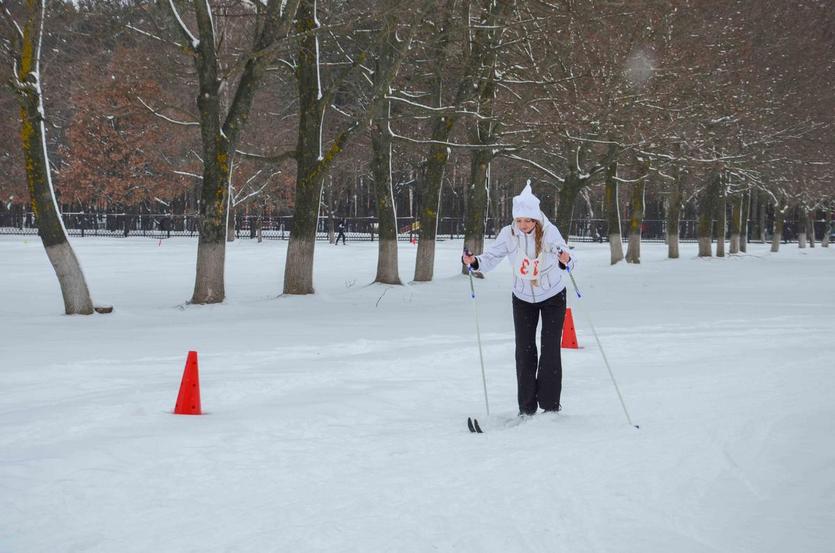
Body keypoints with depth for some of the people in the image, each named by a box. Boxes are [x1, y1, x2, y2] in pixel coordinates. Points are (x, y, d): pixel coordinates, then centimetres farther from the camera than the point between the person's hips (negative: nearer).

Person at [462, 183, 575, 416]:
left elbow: (567, 261, -30)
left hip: (553, 297, -2)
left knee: (550, 349, -5)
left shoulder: (549, 231, -24)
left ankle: (550, 404, 5)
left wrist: (566, 261, -54)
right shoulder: (509, 234, -17)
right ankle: (526, 407, 8)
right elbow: (491, 258, -14)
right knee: (524, 351, 0)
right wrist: (474, 261, -34)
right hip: (523, 298, 2)